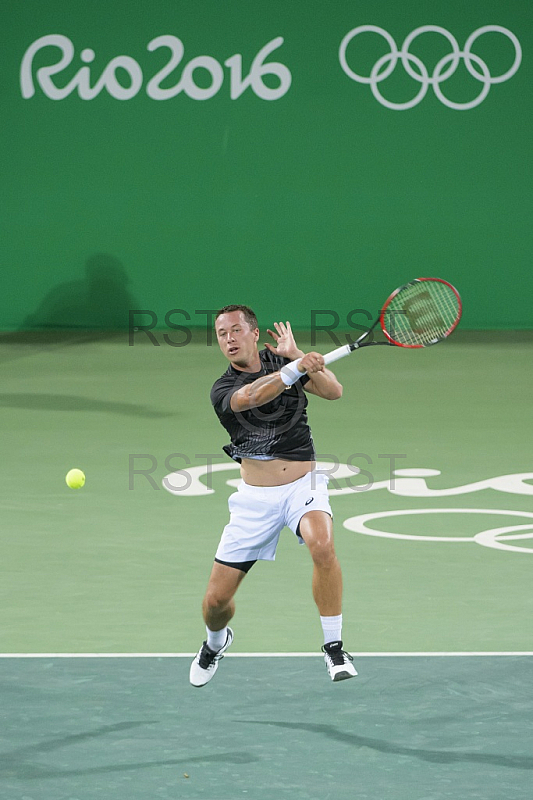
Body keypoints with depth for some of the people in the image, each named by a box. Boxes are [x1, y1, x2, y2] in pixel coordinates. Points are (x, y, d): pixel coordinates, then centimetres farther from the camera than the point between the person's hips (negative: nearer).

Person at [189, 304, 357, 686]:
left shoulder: (281, 360, 4)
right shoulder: (223, 390, -4)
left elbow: (333, 391, -7)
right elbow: (251, 396, -27)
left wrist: (296, 354, -16)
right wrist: (296, 368, -40)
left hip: (303, 485, 0)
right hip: (255, 498, 0)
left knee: (322, 545, -34)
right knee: (217, 600, 0)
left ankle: (334, 647, -21)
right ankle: (216, 642, 38)